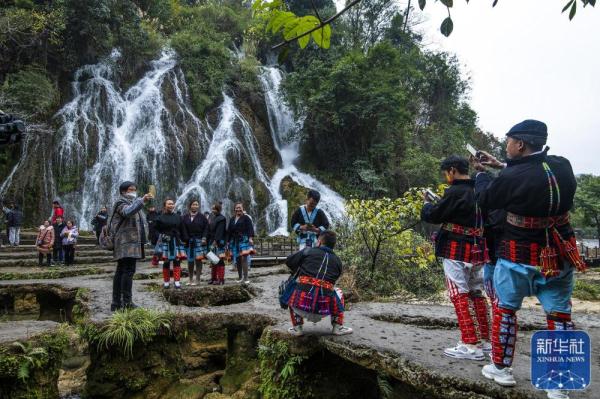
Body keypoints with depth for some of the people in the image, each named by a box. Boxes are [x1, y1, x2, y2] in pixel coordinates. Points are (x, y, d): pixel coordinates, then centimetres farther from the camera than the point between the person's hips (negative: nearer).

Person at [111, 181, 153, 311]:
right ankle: (127, 303, -18)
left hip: (132, 242, 10)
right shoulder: (121, 203, -5)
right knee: (128, 271, -15)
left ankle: (116, 303, 12)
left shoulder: (133, 203, 25)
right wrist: (142, 201, -42)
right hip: (127, 242, -10)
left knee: (120, 271, 9)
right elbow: (127, 212, -31)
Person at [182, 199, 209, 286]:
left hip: (199, 241, -1)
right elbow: (183, 229, 1)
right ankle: (191, 279, 16)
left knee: (198, 259, -4)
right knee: (190, 261, 6)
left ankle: (197, 279, 3)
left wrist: (204, 238, -7)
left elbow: (206, 228, 3)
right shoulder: (185, 217, 5)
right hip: (189, 242, 1)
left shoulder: (202, 217, 4)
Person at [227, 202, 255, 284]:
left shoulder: (246, 218, 2)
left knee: (244, 257, -15)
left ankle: (246, 278, -16)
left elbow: (250, 228, -7)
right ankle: (240, 277, 16)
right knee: (237, 259, 6)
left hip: (244, 240, -5)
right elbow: (229, 231, 20)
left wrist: (251, 238, -18)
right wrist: (228, 241, 16)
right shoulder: (232, 219, 18)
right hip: (234, 241, 5)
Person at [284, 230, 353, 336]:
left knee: (291, 291, 31)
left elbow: (289, 261, 10)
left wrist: (299, 272, 30)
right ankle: (338, 327, 25)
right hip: (324, 309, 2)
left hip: (301, 304, -2)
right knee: (339, 292, 31)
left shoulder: (308, 251, 7)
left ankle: (297, 328, 21)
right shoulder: (337, 261, 15)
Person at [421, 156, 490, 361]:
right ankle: (484, 340, 23)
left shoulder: (455, 192, -15)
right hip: (478, 249, 8)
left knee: (460, 295, -3)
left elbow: (433, 215, -11)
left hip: (456, 250, -8)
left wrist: (427, 203, 9)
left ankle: (471, 345, -3)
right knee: (476, 293, 16)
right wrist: (440, 204, 16)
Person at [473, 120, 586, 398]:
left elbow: (485, 199, -4)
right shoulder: (563, 167, -4)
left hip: (520, 257, -4)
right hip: (559, 255, 5)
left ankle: (501, 368, 26)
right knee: (559, 315, 10)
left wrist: (481, 173, 14)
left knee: (505, 309, 14)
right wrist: (501, 166, 18)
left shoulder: (512, 177, -23)